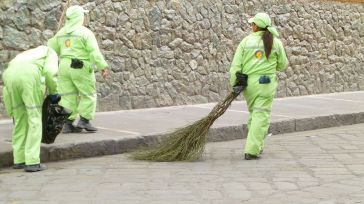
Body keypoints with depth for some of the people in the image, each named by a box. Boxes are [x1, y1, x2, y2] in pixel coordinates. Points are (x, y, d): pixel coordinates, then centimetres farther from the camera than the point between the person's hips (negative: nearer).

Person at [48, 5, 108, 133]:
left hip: (65, 67, 6)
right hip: (81, 69, -6)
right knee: (88, 95, 5)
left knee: (68, 97, 6)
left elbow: (51, 49, 15)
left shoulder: (61, 33, 9)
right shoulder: (85, 32, -9)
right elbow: (94, 52, -16)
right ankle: (84, 121, -2)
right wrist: (103, 67, -16)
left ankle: (67, 124, 1)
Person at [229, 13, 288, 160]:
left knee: (253, 113, 20)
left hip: (248, 82, 2)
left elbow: (236, 64, -6)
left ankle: (256, 146, 29)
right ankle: (252, 151, -8)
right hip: (266, 83, -2)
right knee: (261, 115, -1)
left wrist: (234, 83, -2)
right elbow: (282, 65, 7)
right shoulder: (275, 42, -1)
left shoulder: (246, 41, 0)